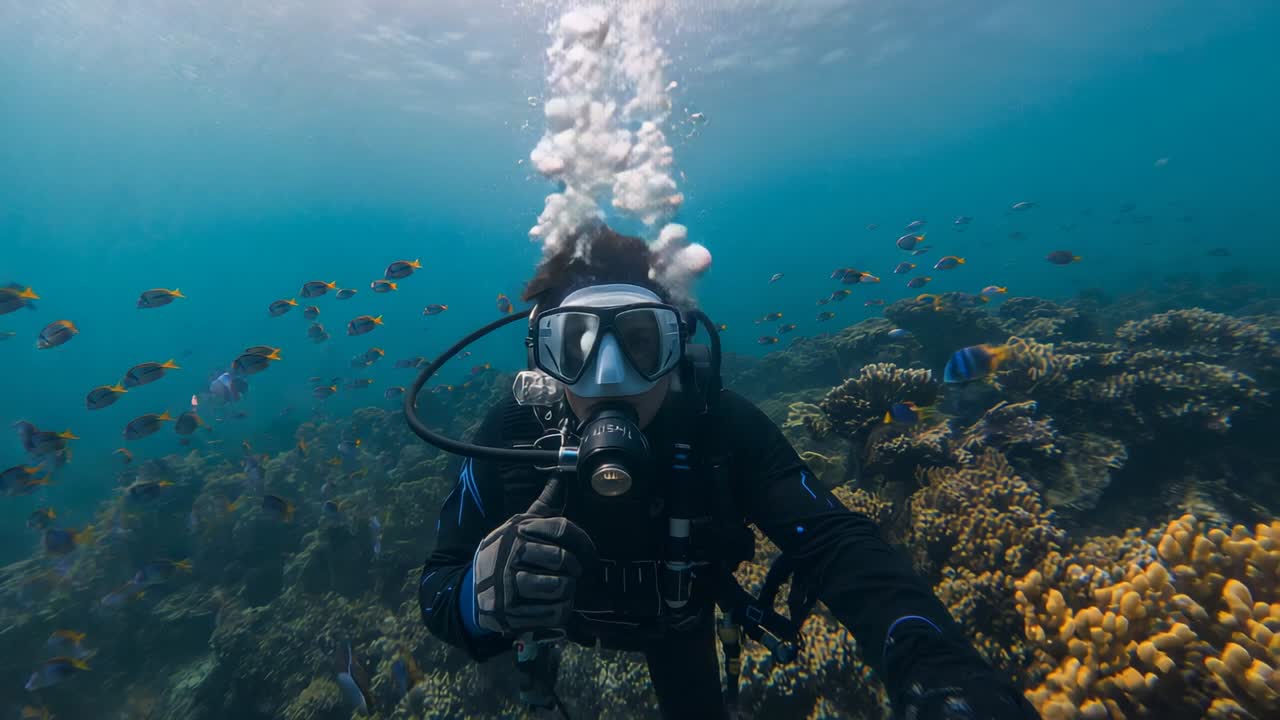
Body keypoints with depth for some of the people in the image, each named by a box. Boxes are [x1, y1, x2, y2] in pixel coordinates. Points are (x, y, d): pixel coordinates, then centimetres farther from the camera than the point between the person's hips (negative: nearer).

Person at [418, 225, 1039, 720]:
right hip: (561, 616, 1)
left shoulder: (722, 427, -35)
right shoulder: (513, 432, -34)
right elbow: (438, 588, -32)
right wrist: (484, 594, -57)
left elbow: (835, 544, -44)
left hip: (678, 613, 0)